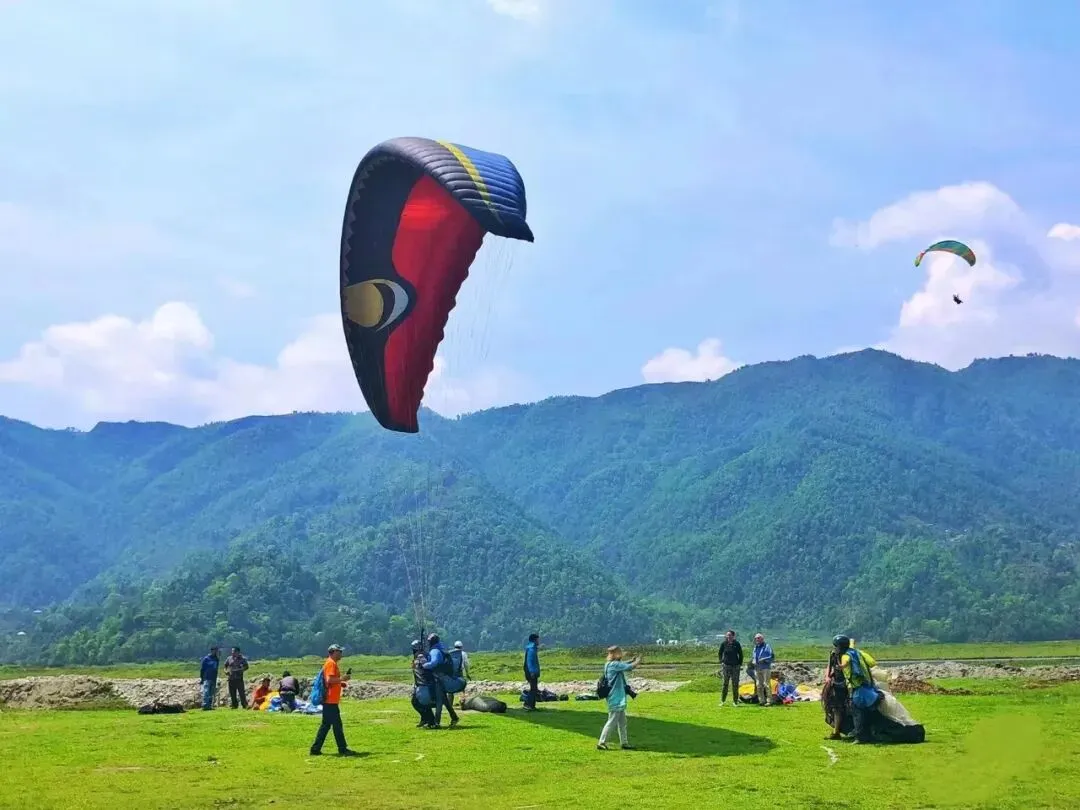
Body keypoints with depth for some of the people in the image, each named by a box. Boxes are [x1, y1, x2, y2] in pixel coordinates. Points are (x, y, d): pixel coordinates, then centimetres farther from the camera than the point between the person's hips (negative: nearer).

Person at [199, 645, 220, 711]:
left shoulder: (216, 659, 15)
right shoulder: (206, 658, -3)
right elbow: (202, 669, -2)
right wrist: (201, 678, -6)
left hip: (213, 679, 6)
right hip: (207, 679, -6)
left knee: (211, 694, 6)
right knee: (206, 692, -13)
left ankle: (209, 706, 9)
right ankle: (205, 705, -16)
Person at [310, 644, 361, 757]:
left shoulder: (332, 663, 19)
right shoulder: (331, 663, -12)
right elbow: (329, 680, -23)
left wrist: (341, 682, 13)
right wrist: (342, 678, -16)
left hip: (330, 701, 10)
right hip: (331, 701, -10)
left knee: (326, 725, 12)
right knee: (337, 725, -5)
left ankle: (316, 749, 15)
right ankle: (343, 749, -2)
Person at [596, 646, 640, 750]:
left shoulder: (611, 664, 10)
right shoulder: (614, 664, -18)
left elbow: (624, 665, 25)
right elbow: (629, 667, -19)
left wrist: (632, 660, 10)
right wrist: (637, 662, 0)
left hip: (619, 699, 10)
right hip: (616, 699, -10)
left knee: (622, 722, 14)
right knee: (612, 722, -6)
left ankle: (624, 743, 20)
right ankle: (601, 743, -2)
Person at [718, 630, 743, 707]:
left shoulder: (737, 644, -2)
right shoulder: (724, 644, 1)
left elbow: (740, 655, 6)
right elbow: (720, 653, 13)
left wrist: (740, 664, 0)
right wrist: (721, 662, 3)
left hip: (735, 666, 0)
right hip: (726, 665, 0)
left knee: (735, 684, 2)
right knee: (725, 683, 0)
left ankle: (735, 701, 9)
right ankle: (722, 701, 6)